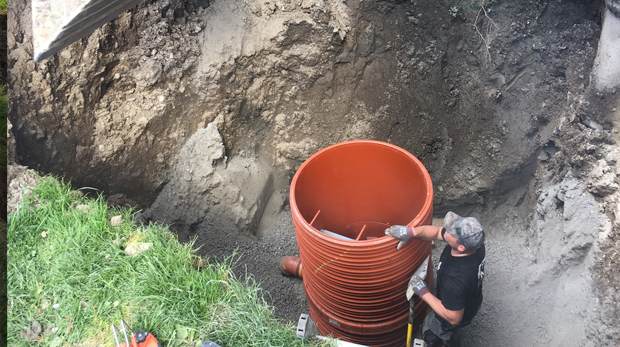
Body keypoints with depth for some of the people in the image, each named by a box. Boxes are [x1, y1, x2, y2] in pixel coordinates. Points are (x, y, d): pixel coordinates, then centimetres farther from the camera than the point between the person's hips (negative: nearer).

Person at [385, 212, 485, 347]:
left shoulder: (455, 279, -49)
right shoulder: (473, 240, -28)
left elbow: (454, 318, -34)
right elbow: (438, 232, -12)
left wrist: (423, 293, -29)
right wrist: (411, 231, -28)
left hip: (455, 314, -6)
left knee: (432, 335, 26)